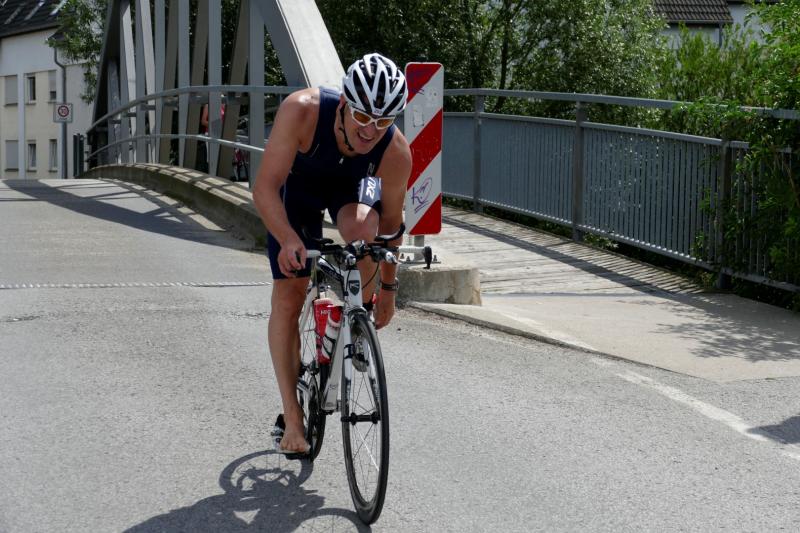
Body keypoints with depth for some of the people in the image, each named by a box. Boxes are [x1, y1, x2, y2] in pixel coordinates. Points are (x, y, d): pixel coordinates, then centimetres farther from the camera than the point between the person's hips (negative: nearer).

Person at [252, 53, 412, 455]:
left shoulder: (396, 153, -33)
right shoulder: (302, 110, -41)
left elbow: (390, 221, -16)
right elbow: (265, 188, -38)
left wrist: (388, 287, -7)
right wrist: (289, 239, -54)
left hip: (353, 183, 0)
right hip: (297, 183, 0)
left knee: (363, 229, -35)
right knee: (288, 296, -8)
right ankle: (292, 416, 0)